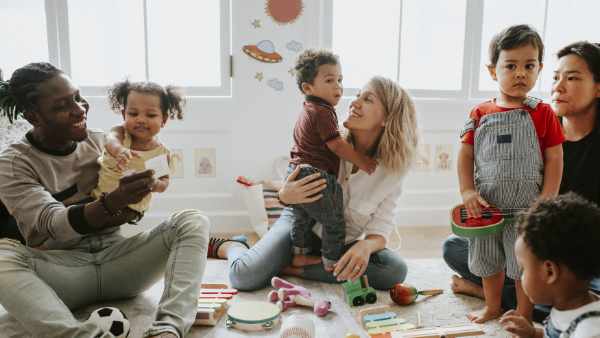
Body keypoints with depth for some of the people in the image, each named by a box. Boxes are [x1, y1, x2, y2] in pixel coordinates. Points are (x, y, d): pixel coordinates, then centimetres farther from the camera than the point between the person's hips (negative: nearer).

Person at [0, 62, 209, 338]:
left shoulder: (101, 142, 8)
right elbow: (53, 224, -19)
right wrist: (113, 203, -37)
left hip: (116, 257, 3)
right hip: (60, 268, -3)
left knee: (194, 221, -18)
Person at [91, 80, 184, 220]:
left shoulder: (162, 152, -13)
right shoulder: (121, 132, -13)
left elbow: (164, 181, -6)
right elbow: (111, 140, -37)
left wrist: (155, 185, -30)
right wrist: (119, 150, -61)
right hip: (100, 195, 0)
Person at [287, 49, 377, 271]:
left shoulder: (308, 110, 17)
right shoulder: (322, 112, -15)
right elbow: (337, 145, -18)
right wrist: (363, 162, -10)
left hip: (296, 172, 10)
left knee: (303, 219, 25)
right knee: (334, 223, 6)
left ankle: (299, 255, 36)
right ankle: (332, 264, 15)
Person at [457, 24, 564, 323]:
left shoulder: (543, 114, -5)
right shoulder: (480, 114, 0)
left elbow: (554, 158, -5)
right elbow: (466, 154, 2)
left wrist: (547, 199, -11)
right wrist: (467, 191, -8)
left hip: (526, 206, -3)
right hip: (487, 204, 3)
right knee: (487, 259, 18)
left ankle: (524, 313, 29)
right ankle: (492, 307, 40)